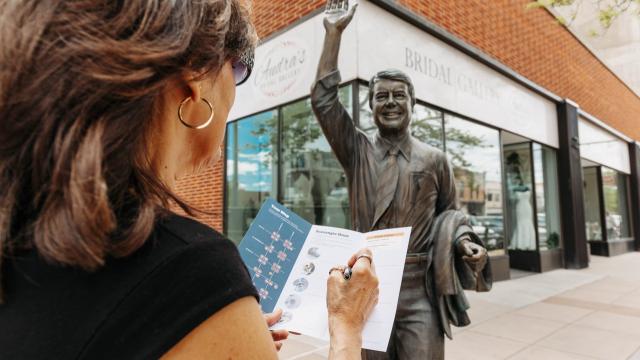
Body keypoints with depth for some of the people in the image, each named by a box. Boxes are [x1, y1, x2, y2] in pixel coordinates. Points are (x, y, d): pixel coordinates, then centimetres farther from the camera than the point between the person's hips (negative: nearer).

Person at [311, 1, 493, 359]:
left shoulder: (435, 159, 5)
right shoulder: (357, 150, 5)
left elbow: (449, 213, 14)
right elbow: (323, 100, -3)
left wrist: (463, 242, -7)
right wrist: (334, 33, -2)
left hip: (420, 291, 0)